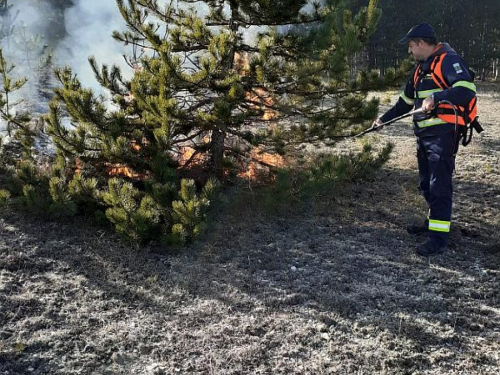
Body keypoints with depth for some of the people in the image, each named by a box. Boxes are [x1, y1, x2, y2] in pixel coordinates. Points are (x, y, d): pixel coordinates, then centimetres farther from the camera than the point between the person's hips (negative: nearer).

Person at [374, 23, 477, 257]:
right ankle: (433, 222, 30)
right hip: (424, 133, 9)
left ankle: (438, 239, -4)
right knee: (426, 184, 16)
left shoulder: (448, 60, -12)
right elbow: (406, 100, 29)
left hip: (442, 134, -9)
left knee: (439, 186, -8)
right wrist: (384, 119, 29)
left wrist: (436, 98, -36)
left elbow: (467, 90, -26)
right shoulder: (421, 67, 19)